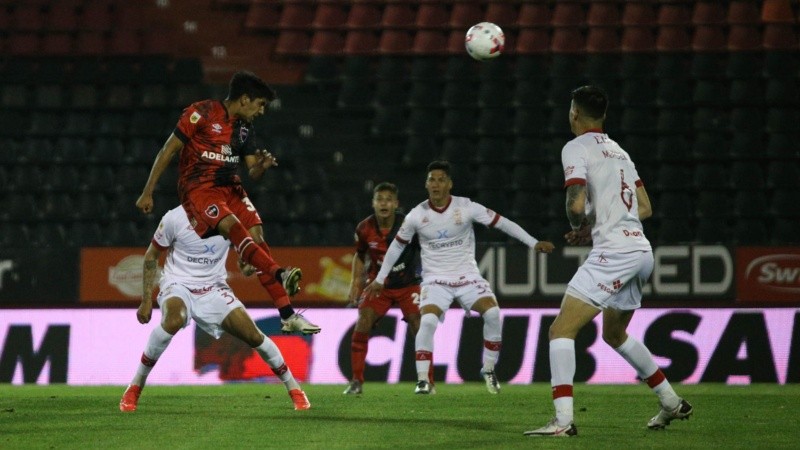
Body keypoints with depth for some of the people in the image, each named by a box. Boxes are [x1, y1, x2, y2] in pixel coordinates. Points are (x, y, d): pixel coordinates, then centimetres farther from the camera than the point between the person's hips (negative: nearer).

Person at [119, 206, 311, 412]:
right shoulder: (175, 218, -14)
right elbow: (151, 256, -2)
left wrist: (248, 264, -14)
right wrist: (146, 300, -5)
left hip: (214, 289, 3)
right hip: (179, 285, -3)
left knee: (253, 335, -8)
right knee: (173, 321, -36)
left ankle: (293, 388, 14)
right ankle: (135, 386, -22)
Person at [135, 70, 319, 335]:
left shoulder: (244, 127, 12)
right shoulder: (202, 114, -8)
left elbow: (252, 173, 15)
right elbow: (168, 151, -7)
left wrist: (261, 166, -11)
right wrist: (147, 193, -8)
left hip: (230, 187, 6)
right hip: (198, 188, -6)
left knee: (257, 236, -12)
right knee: (233, 226, -31)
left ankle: (288, 316, -17)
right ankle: (281, 275, -49)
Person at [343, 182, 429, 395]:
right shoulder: (364, 229, -11)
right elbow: (360, 256, 8)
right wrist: (355, 284, 1)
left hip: (408, 284, -2)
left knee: (420, 328, -12)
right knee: (362, 326, -13)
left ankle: (427, 380, 1)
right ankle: (357, 381, -4)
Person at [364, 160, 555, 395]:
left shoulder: (467, 208, -9)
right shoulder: (416, 215, -5)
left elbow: (501, 223, -4)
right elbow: (397, 245, 10)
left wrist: (534, 243, -7)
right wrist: (380, 279, 16)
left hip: (467, 276, 0)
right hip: (435, 279, 0)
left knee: (493, 313, -21)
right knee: (428, 322, -25)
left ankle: (488, 370, -1)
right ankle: (423, 380, -14)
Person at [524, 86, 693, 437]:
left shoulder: (576, 148, -5)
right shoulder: (618, 151, 19)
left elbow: (577, 204, -18)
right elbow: (645, 208, 22)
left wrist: (580, 227, 4)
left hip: (613, 252, -9)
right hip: (641, 252, 9)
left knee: (561, 330, -10)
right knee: (614, 334, 26)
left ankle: (563, 420, -21)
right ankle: (672, 403, 30)